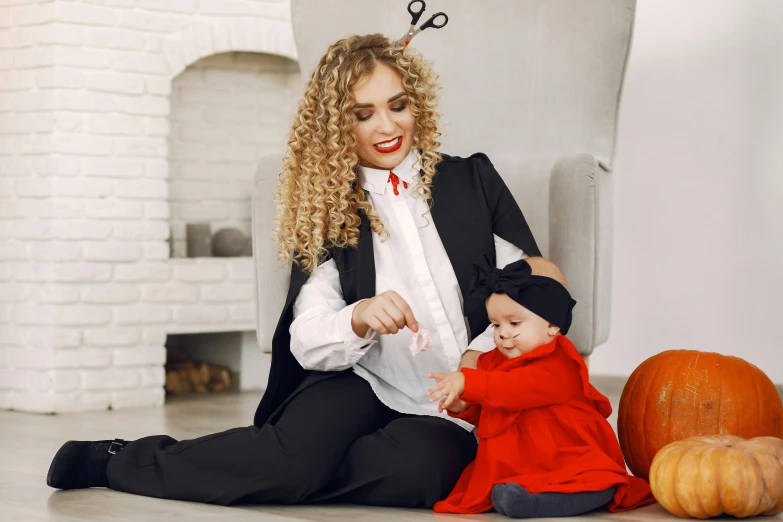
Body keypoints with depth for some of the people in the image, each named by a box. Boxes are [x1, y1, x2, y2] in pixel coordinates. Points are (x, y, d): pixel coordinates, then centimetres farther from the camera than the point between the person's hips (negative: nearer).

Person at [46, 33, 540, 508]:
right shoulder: (330, 211, 9)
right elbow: (308, 341, -2)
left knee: (415, 464, -36)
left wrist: (481, 354, -10)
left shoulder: (474, 179, 10)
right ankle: (120, 460, -12)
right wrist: (359, 319, -24)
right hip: (364, 388, 0)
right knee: (298, 451, -33)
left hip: (456, 411, 0)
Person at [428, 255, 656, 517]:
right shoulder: (498, 362, 13)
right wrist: (463, 406, 0)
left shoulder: (558, 366, -16)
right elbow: (487, 413, 22)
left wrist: (468, 382, -37)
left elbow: (517, 388, -32)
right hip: (522, 469, 9)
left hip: (574, 468, -9)